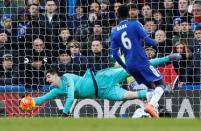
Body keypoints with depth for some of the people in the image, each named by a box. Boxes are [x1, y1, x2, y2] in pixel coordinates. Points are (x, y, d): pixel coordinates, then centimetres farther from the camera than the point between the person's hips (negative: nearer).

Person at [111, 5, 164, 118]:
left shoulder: (114, 33, 9)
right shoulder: (135, 24, -4)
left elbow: (115, 54, 9)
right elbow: (148, 40, -10)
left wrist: (125, 67, 22)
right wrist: (155, 44, 12)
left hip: (130, 66, 5)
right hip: (142, 62, -5)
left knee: (151, 87, 20)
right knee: (161, 83, 0)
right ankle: (151, 105, -25)